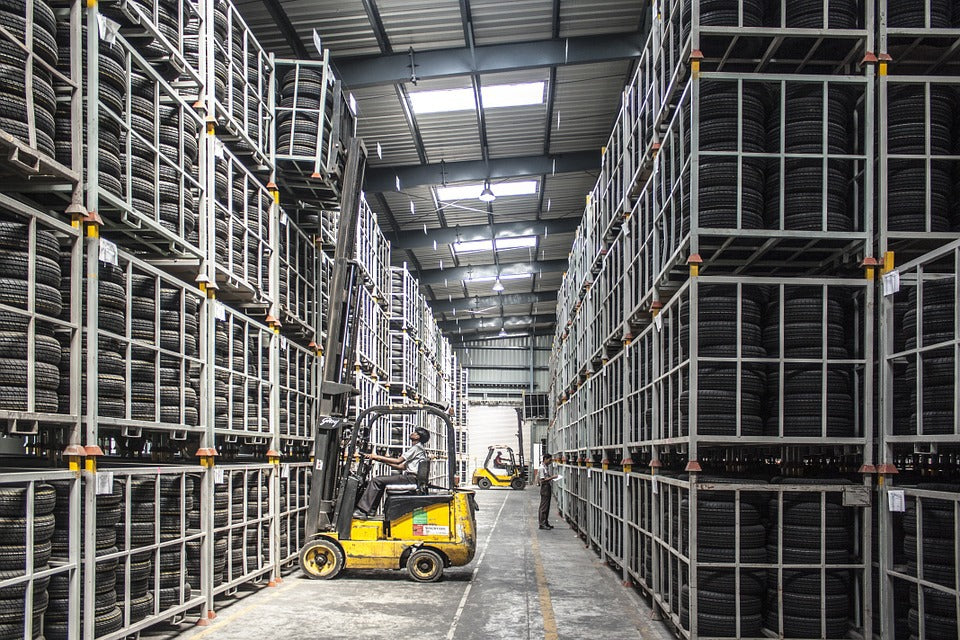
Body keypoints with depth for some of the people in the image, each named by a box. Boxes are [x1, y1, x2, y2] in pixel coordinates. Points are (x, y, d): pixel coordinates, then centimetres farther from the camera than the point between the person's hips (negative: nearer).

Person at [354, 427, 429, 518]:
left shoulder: (416, 448, -7)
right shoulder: (417, 448, 25)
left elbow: (398, 461, -14)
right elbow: (403, 466, 21)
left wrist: (378, 457, -10)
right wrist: (385, 461, 16)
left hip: (410, 478, -10)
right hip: (409, 477, 10)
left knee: (376, 481, -15)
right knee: (380, 479, 15)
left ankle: (363, 511, -19)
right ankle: (372, 509, 10)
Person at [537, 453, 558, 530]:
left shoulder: (547, 467, 12)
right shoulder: (542, 468, -16)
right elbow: (542, 480, -20)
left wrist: (553, 477, 7)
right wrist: (552, 478, -20)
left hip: (549, 488, 9)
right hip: (544, 489, -9)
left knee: (547, 506, 13)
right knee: (543, 507, -4)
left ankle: (546, 523, 19)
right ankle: (542, 524, 0)